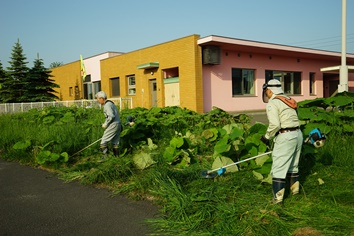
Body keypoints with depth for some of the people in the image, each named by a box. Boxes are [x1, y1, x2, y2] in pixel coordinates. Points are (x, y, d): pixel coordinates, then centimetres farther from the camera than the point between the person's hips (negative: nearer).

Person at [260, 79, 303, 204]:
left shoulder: (272, 103, -9)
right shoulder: (289, 100, 17)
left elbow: (275, 124, -20)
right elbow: (291, 120, 13)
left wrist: (267, 136, -5)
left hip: (285, 137, -9)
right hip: (298, 134, 9)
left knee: (279, 169, -3)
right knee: (293, 165, 24)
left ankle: (278, 199, -1)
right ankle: (295, 189, 39)